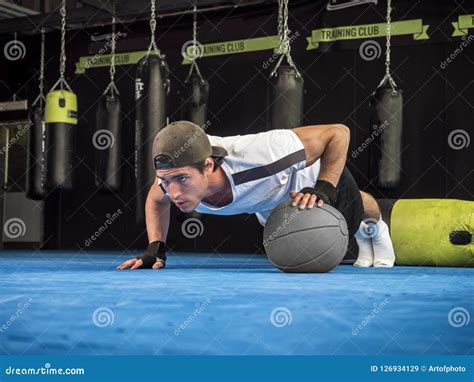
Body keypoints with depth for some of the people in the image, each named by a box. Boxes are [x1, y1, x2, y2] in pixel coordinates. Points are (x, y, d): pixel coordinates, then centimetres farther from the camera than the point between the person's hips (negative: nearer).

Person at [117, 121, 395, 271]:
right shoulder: (175, 175, -39)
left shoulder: (258, 155, -55)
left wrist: (323, 189, -50)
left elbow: (338, 133, -42)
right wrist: (155, 249, -23)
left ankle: (374, 228, 68)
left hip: (319, 172, -4)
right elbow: (156, 201, -10)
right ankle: (362, 237, 67)